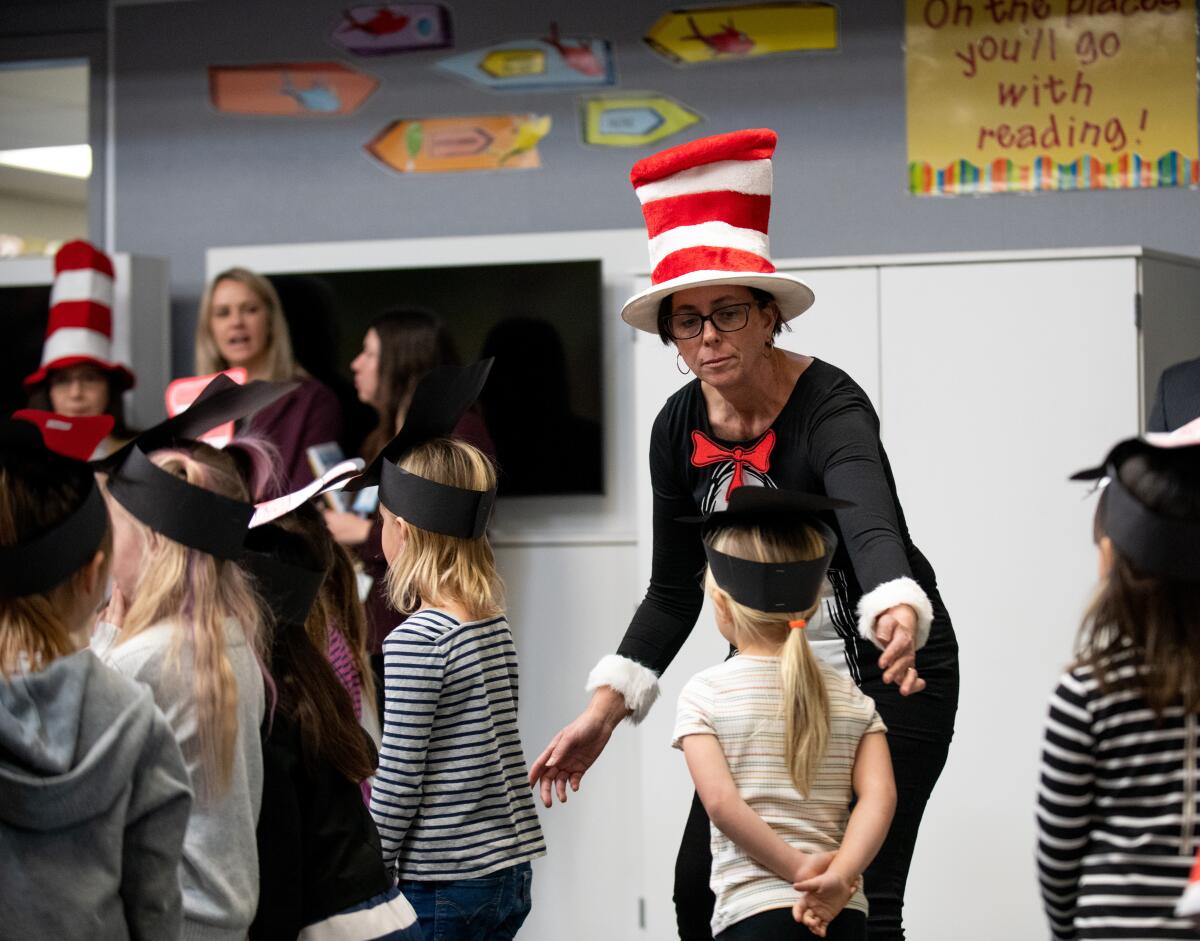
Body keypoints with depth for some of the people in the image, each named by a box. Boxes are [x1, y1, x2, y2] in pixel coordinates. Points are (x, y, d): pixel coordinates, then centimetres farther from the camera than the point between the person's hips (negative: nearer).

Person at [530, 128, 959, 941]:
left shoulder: (829, 407, -24)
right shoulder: (680, 429, -5)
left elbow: (871, 523, -44)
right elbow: (674, 591, 4)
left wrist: (899, 617, -64)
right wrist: (604, 711, -4)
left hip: (886, 669, -6)